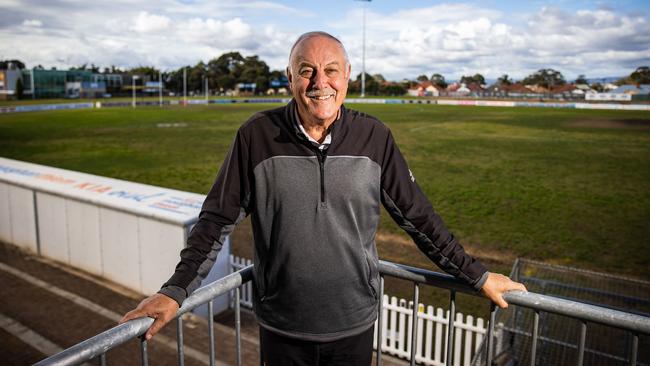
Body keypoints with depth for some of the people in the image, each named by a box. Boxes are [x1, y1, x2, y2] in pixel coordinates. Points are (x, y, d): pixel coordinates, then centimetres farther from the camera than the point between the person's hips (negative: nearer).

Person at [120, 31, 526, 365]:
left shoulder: (374, 137, -7)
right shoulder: (257, 136, -10)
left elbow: (418, 215, 0)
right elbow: (218, 219, -4)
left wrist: (477, 275, 3)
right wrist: (176, 291, -8)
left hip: (355, 324, 1)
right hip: (281, 327, 0)